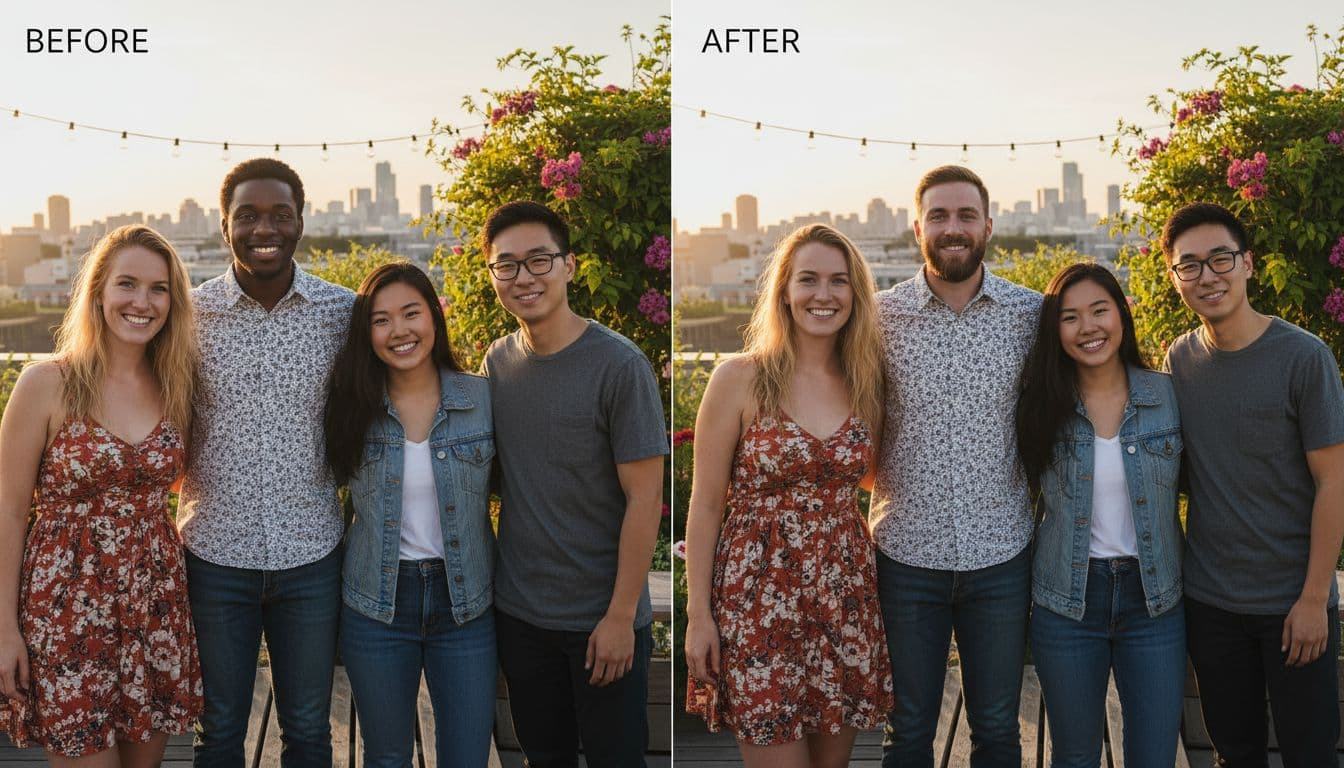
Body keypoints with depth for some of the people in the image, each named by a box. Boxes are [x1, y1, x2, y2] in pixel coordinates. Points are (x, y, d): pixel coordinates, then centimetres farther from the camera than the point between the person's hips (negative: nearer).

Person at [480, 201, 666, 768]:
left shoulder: (618, 365, -15)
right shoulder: (498, 361, 2)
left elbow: (644, 497, -15)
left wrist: (621, 615, -15)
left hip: (601, 618, -4)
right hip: (517, 610, 5)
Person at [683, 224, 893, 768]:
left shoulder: (865, 385, 6)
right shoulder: (740, 379, -7)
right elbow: (705, 504, -5)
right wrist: (697, 614, -7)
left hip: (845, 596, 4)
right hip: (760, 597, -4)